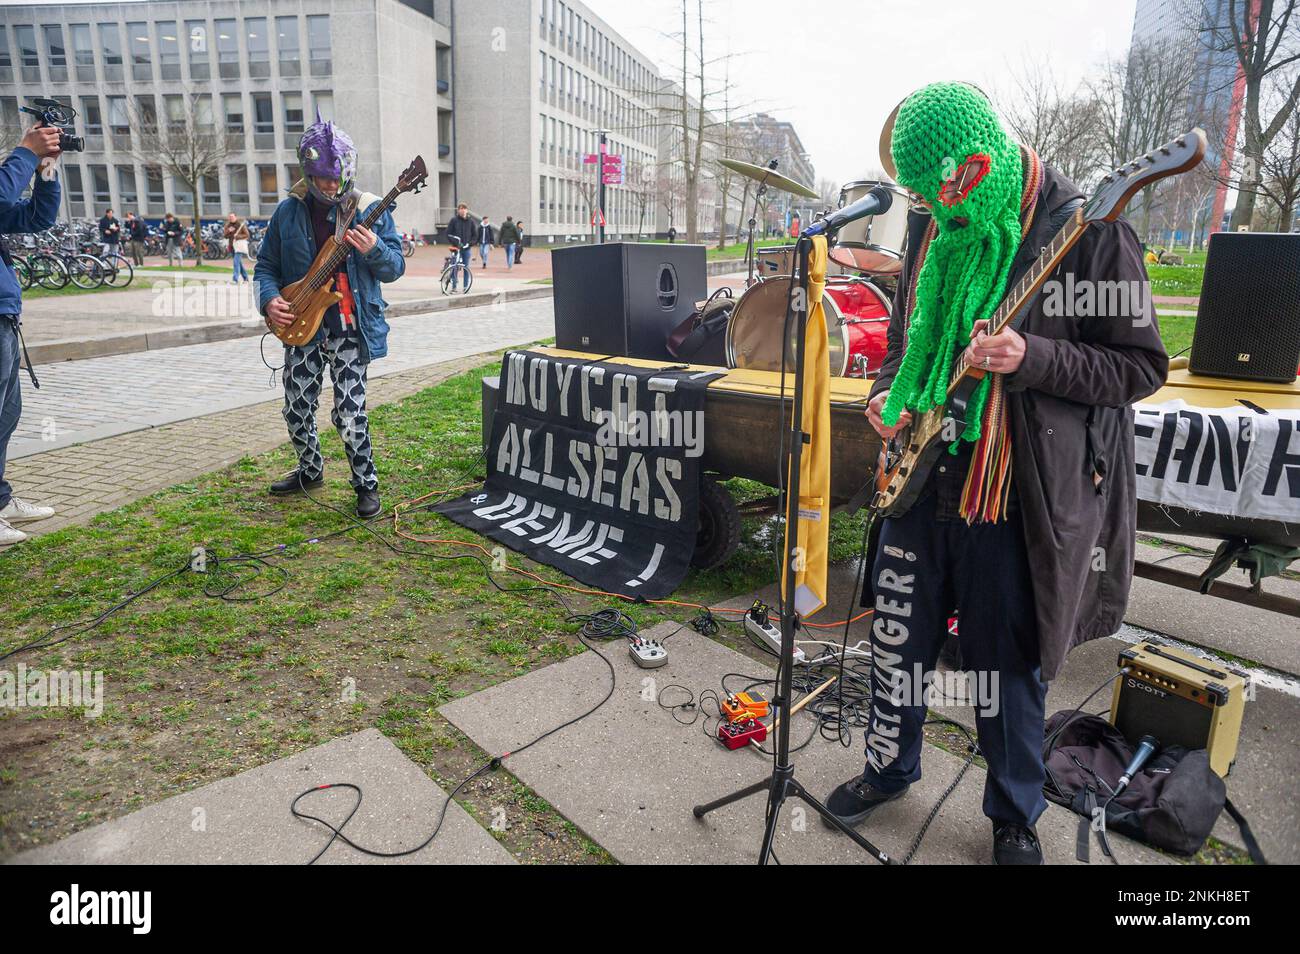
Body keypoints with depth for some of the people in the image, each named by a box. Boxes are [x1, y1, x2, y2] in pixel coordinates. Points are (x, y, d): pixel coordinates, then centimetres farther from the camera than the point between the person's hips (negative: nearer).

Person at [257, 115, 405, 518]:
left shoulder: (370, 209, -3)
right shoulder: (288, 212, 4)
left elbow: (396, 267, -4)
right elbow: (266, 266, 11)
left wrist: (374, 250, -25)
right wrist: (269, 299, -9)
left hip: (350, 329, -4)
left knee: (350, 415, -9)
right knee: (297, 410, 12)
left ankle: (366, 484, 10)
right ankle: (310, 471, 36)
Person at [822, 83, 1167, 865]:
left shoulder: (1086, 228, -11)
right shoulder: (935, 230, 8)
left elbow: (1141, 366, -10)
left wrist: (1031, 358, -25)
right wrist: (891, 395, 1)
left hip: (1020, 502, -5)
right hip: (923, 477, 6)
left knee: (1009, 670, 10)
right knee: (898, 644, 16)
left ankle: (1016, 817, 36)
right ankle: (890, 768, 42)